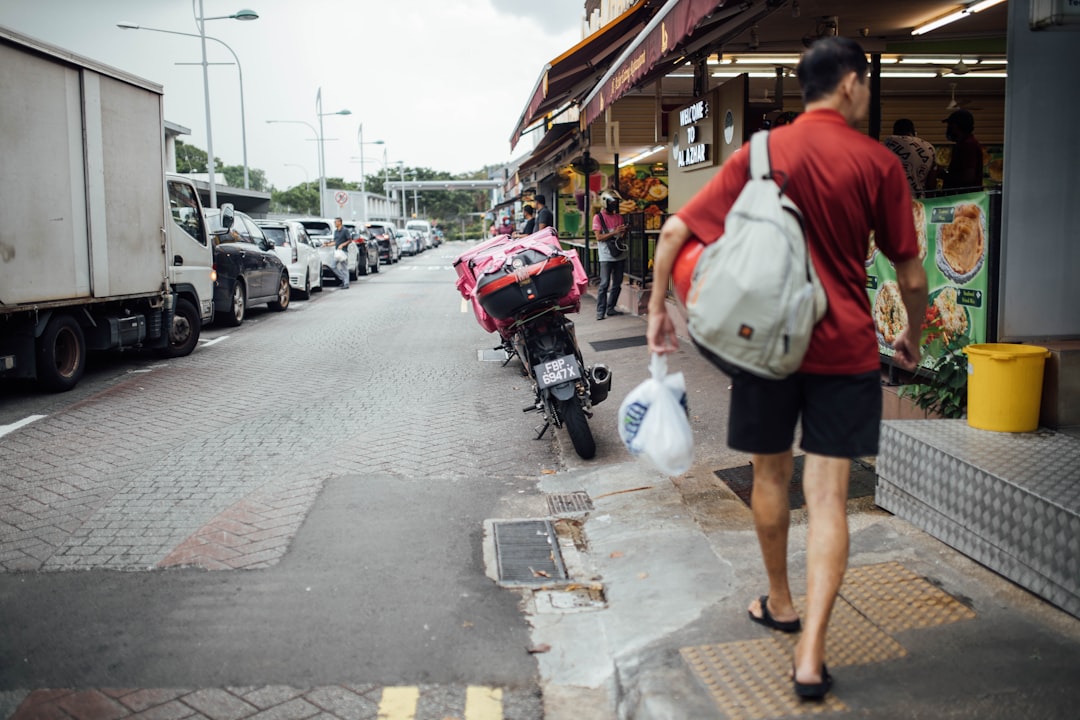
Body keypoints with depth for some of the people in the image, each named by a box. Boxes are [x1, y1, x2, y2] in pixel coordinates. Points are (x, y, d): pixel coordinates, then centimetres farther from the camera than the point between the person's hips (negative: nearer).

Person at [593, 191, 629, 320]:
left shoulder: (619, 217, 13)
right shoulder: (598, 217, -2)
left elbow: (622, 237, 17)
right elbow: (599, 237, -9)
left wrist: (624, 231, -5)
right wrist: (614, 232, -18)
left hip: (620, 255, 6)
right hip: (606, 257, -6)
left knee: (617, 284, 8)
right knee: (605, 284, -9)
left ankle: (611, 308, 16)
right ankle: (600, 311, -6)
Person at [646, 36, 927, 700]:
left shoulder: (760, 153, 1)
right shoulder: (878, 163, -2)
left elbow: (677, 230, -3)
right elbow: (912, 276, 2)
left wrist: (658, 308, 8)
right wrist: (913, 336, 19)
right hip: (845, 348, -1)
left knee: (772, 474, 19)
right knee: (829, 497, 1)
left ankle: (780, 603, 36)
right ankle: (811, 655, -3)